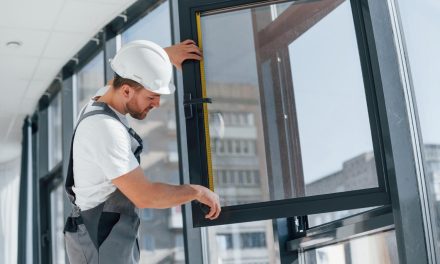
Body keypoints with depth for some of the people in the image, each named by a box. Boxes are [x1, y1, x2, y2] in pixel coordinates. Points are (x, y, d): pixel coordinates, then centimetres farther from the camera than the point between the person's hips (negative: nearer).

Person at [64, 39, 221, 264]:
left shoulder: (101, 102, 5)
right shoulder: (106, 129, -25)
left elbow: (130, 66, 27)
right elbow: (144, 195, -27)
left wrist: (168, 53, 17)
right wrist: (197, 191, -13)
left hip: (108, 237, 10)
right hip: (102, 245, -10)